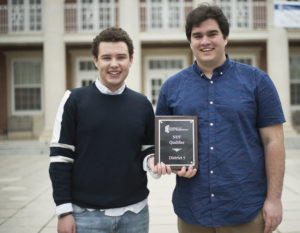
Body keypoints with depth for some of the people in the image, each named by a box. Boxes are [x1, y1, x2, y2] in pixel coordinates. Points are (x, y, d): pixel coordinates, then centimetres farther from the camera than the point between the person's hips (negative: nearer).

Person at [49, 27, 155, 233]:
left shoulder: (142, 104, 5)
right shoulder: (75, 100, -4)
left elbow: (148, 150, 12)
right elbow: (60, 159, -4)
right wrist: (64, 210, -8)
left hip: (135, 212, 3)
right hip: (87, 214, -2)